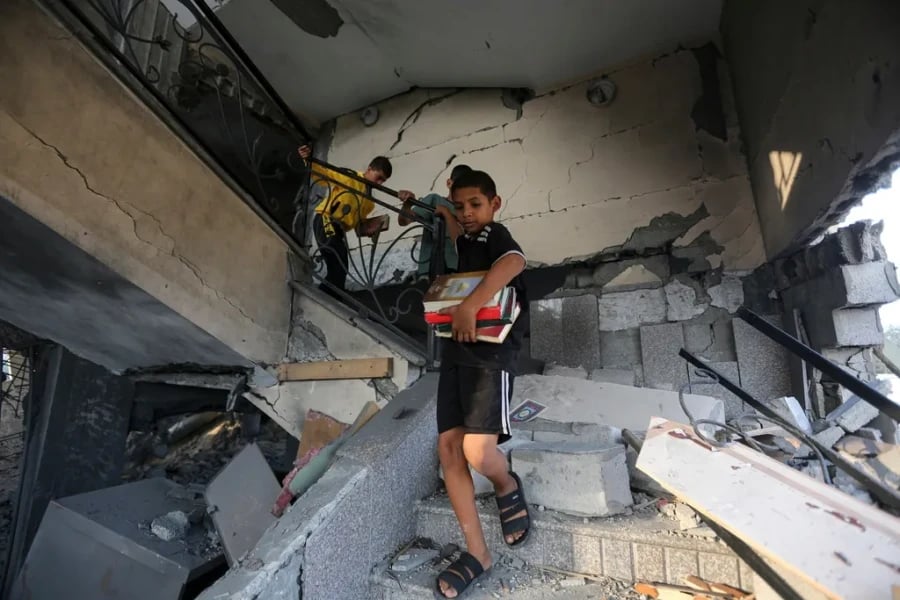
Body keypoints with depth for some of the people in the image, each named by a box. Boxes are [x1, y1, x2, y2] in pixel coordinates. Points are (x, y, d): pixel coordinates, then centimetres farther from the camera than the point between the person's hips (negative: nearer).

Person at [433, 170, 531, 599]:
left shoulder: (496, 235, -1)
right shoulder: (464, 243, 20)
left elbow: (513, 262, -24)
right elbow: (451, 229, 44)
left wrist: (469, 306, -31)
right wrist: (446, 206, 25)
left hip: (491, 353, -8)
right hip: (455, 351, 8)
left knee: (478, 452, -19)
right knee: (448, 448, 2)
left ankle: (508, 487, 19)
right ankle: (476, 553, 16)